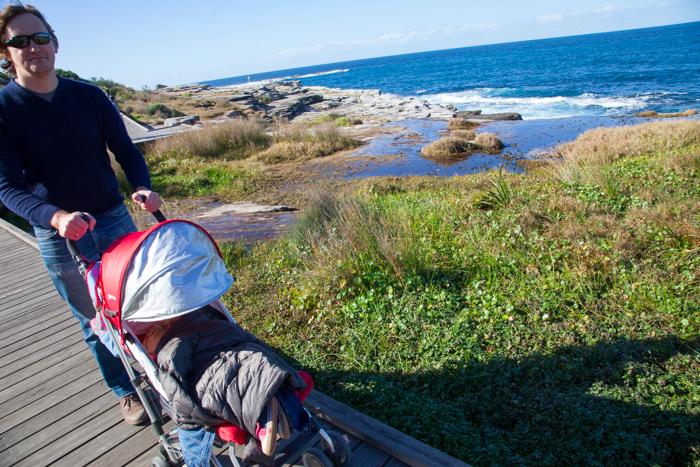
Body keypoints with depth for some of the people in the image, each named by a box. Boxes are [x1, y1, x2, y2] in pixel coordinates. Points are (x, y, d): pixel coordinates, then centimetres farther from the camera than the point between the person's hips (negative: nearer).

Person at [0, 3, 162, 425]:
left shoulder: (89, 96, 1)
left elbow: (126, 151, 5)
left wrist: (142, 188, -16)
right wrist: (56, 217, -32)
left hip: (115, 219, 2)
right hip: (58, 237, -2)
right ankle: (126, 391, 28)